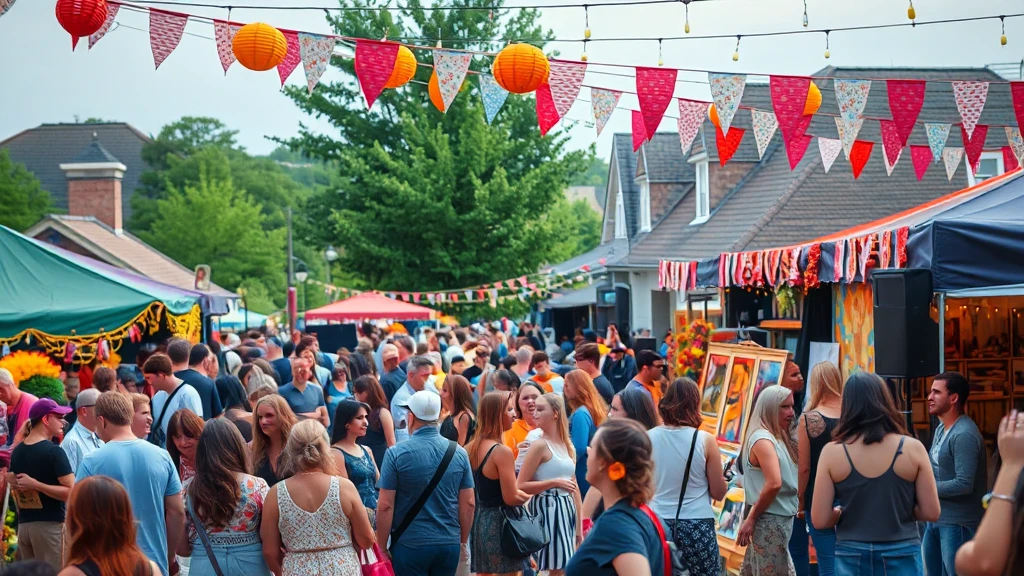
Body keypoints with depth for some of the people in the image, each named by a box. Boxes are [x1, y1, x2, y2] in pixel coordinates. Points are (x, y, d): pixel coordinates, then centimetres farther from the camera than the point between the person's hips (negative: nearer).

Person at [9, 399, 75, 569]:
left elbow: (14, 486, 17)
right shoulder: (54, 452, -11)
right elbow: (71, 492, -18)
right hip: (49, 525, -7)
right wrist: (36, 485, -14)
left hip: (23, 525, 7)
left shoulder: (17, 451, 10)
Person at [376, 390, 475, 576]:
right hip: (449, 544, 3)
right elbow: (468, 503, 5)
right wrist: (463, 542, 16)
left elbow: (385, 505, -10)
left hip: (410, 545, -3)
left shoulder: (396, 454, -9)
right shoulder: (458, 453, 1)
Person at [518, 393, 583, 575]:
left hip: (567, 509, 7)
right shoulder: (540, 445, -8)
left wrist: (579, 524, 14)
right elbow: (521, 486, -13)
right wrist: (554, 482, -19)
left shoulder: (567, 446, 12)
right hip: (548, 509, -7)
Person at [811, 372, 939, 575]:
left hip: (852, 559, 0)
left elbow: (820, 520, -6)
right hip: (902, 558, 0)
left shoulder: (832, 452, -6)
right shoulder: (912, 448, -5)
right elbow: (931, 512, -2)